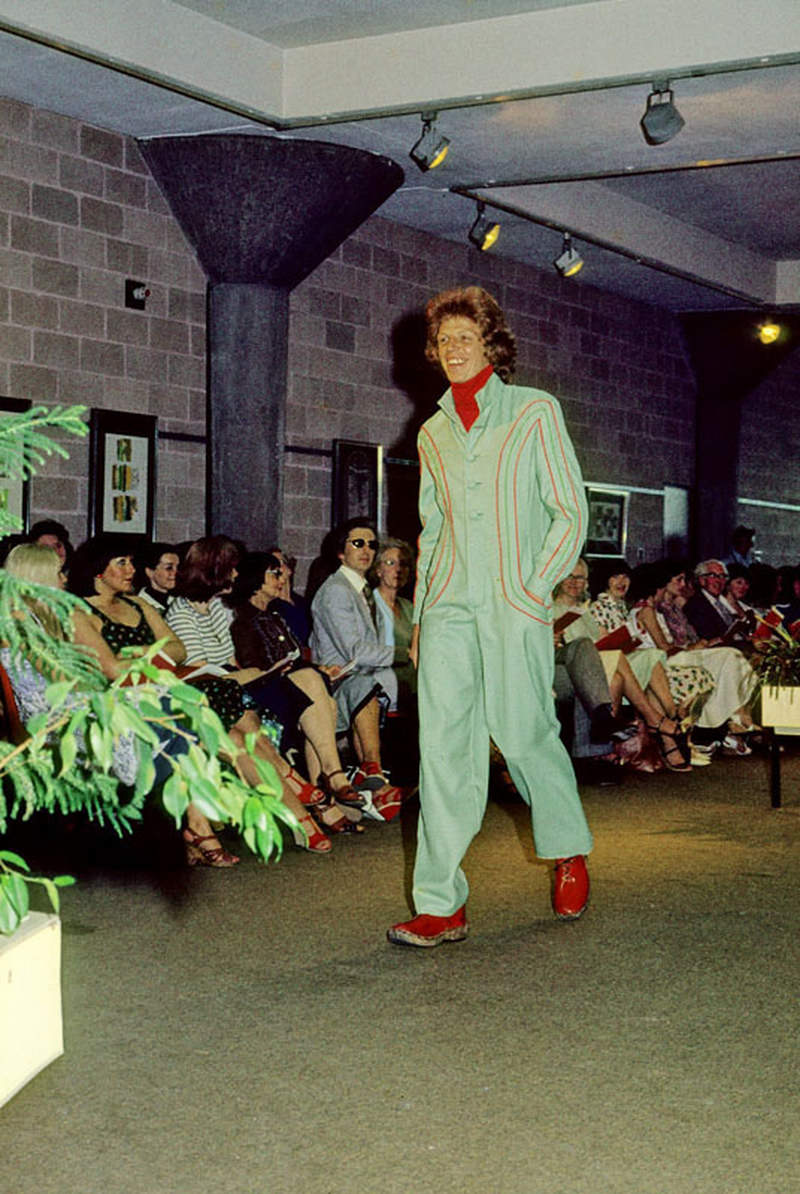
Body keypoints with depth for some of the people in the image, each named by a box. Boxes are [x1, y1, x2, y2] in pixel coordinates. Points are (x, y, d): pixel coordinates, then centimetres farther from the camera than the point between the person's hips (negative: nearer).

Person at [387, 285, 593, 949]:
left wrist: (535, 587, -8)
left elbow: (571, 512, 2)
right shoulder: (433, 433, 17)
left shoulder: (535, 412, 4)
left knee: (525, 734, -1)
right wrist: (420, 613, 14)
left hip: (514, 604, -3)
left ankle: (569, 852, 28)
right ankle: (440, 905, -4)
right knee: (445, 744, -4)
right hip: (449, 605, 4)